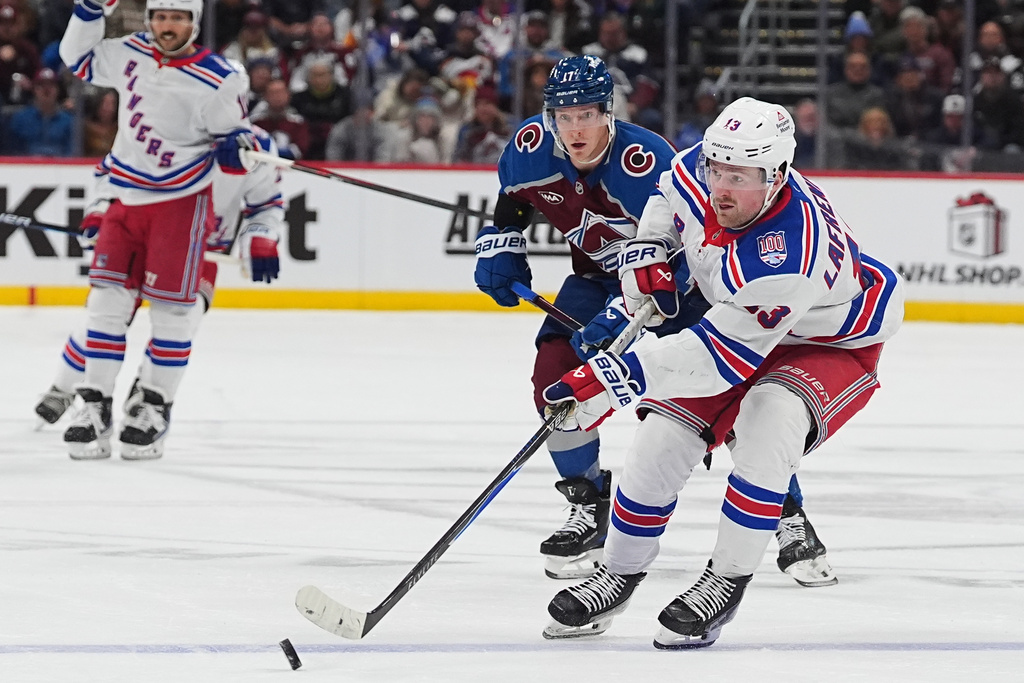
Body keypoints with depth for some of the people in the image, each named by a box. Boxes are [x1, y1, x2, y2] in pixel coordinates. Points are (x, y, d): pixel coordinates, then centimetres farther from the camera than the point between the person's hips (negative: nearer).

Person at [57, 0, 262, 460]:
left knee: (169, 308, -2)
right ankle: (95, 407, 3)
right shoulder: (130, 55, 2)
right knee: (107, 300, 0)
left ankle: (156, 409, 11)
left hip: (180, 202, -5)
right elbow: (79, 59, 17)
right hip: (126, 199, 5)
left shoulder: (217, 82, -14)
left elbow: (236, 139, -6)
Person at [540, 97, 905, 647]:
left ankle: (726, 581, -21)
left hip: (833, 345, -7)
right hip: (734, 319, 7)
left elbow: (727, 353, -43)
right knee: (662, 436, -4)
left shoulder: (790, 251, -43)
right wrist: (645, 254, -10)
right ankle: (619, 573, 17)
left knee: (769, 421, -34)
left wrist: (617, 377, -48)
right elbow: (667, 199, 7)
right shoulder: (697, 171, -21)